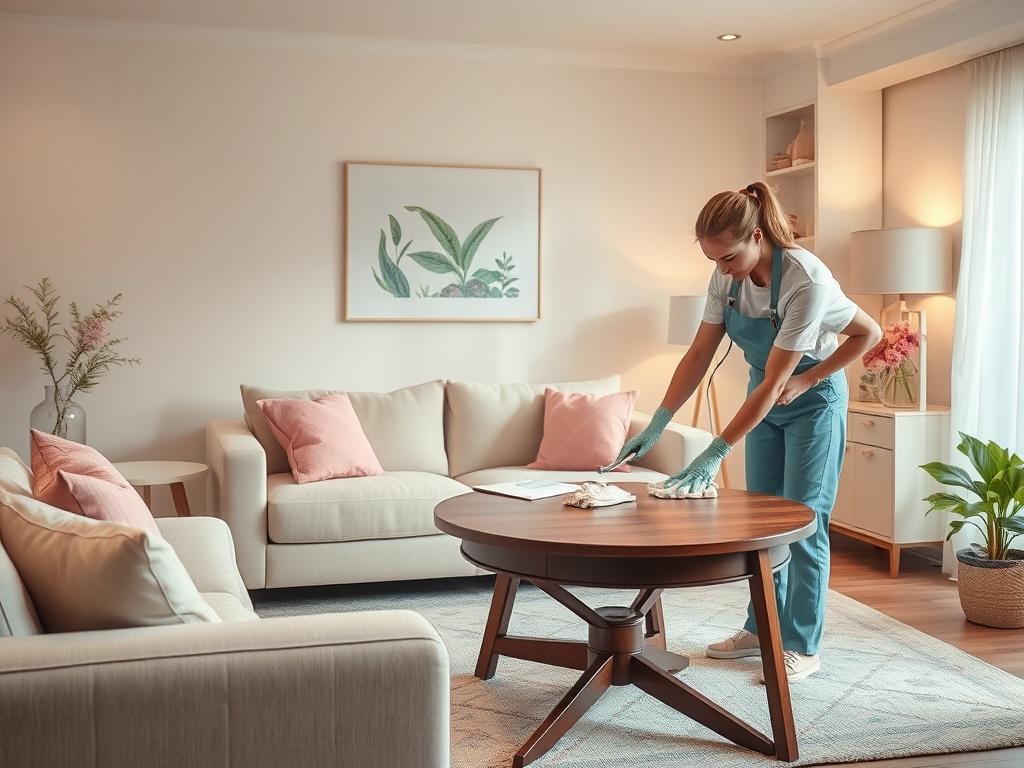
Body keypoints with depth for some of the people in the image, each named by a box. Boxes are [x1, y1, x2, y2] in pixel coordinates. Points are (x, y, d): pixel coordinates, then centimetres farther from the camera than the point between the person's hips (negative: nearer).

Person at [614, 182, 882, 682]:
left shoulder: (806, 280, -33)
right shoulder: (728, 275, -14)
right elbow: (699, 353, -10)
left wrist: (716, 453, -34)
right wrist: (656, 425, -18)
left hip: (812, 398, -6)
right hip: (765, 396, 6)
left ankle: (802, 648, 7)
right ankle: (761, 629, 23)